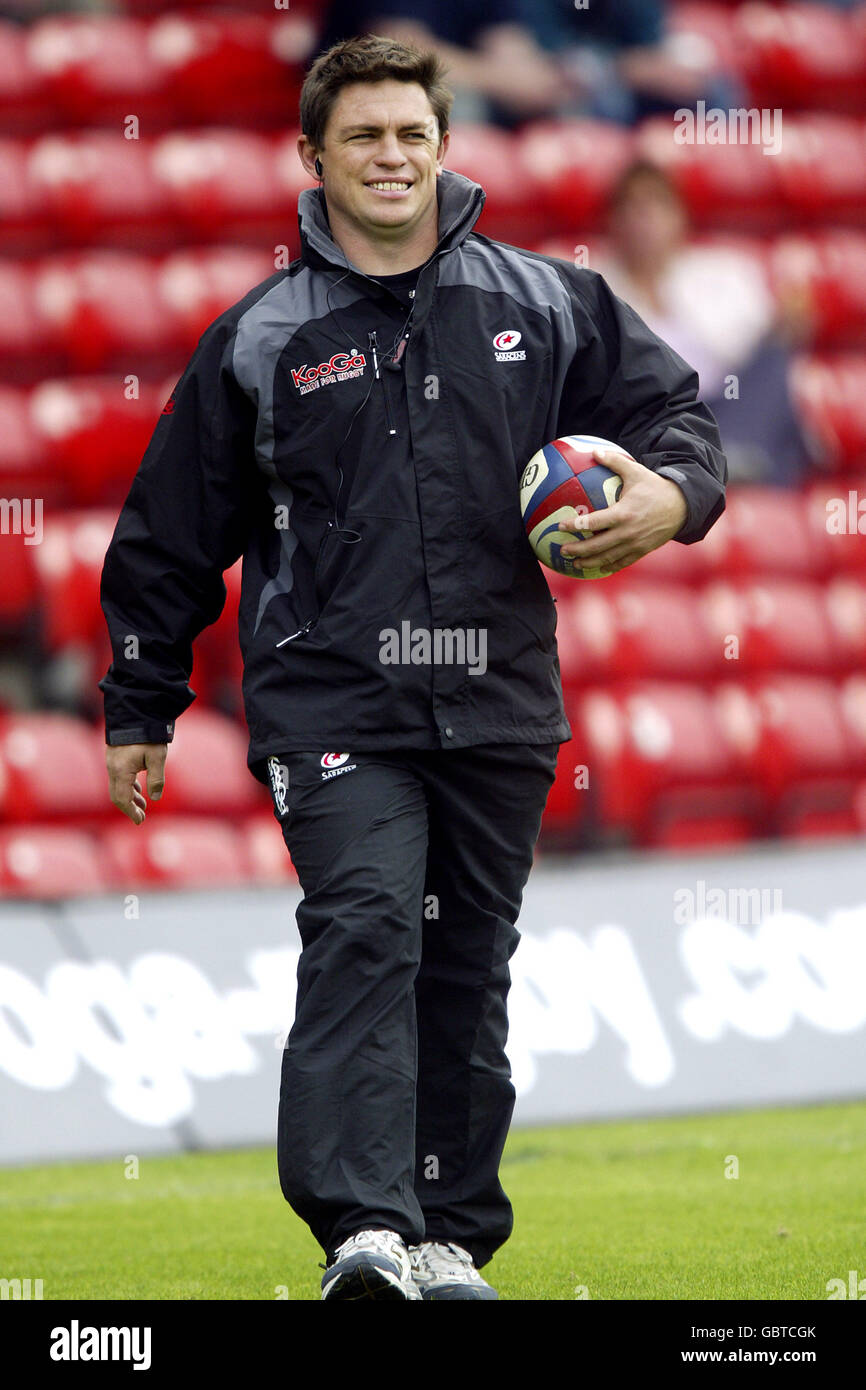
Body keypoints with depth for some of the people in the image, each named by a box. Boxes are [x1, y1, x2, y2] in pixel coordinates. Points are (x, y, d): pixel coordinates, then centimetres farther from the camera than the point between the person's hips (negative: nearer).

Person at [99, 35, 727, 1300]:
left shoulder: (544, 306, 8)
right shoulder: (261, 341, 5)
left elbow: (673, 406, 16)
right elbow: (170, 538, 11)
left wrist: (673, 495, -8)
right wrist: (140, 712, 12)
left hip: (499, 706, 3)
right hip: (332, 703, -3)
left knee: (469, 967, 8)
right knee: (363, 933, -19)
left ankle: (453, 1234, 18)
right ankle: (366, 1228, -28)